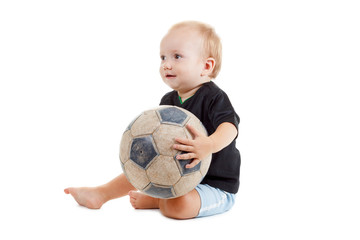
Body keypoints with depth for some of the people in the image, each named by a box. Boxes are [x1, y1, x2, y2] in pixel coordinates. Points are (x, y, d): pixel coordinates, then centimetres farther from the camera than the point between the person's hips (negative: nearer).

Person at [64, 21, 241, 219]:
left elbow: (229, 127, -33)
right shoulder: (168, 101, 5)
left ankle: (153, 201, 0)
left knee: (179, 204, -32)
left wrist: (210, 145, -53)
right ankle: (100, 194, 31)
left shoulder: (214, 98, -18)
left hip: (217, 187, -8)